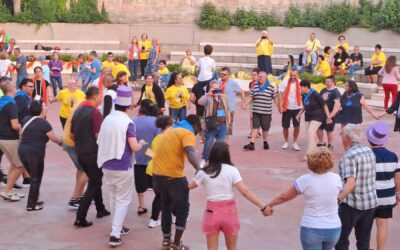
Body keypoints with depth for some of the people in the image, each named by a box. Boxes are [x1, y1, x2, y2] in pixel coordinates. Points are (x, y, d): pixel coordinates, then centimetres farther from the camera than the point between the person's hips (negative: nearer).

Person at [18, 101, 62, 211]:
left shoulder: (26, 119, 10)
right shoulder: (43, 123, -12)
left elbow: (21, 135, 17)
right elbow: (53, 138, -4)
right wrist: (61, 143, 15)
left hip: (22, 151, 7)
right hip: (35, 154, -7)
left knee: (33, 177, 22)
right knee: (36, 179, 7)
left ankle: (34, 200, 29)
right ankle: (31, 205, 10)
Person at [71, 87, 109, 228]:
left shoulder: (78, 111, 8)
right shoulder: (95, 112, -15)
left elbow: (71, 135, 14)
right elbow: (99, 136, -20)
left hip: (80, 153, 8)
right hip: (93, 153, -8)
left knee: (94, 180, 24)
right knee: (94, 185, 1)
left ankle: (100, 209, 35)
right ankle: (80, 218, -6)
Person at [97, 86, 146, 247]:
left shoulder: (107, 120, 3)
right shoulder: (127, 123, -16)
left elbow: (100, 142, 13)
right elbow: (135, 148, -18)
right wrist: (142, 143, 2)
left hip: (106, 165, 6)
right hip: (122, 167, -6)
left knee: (113, 197, 21)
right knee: (123, 200, 3)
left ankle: (116, 227, 31)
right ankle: (115, 235, -3)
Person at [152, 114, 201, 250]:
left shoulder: (171, 130, 18)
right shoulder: (187, 133, -8)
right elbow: (190, 152, -27)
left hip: (158, 174, 8)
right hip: (173, 176, -8)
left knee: (166, 206, 25)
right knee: (182, 209, 10)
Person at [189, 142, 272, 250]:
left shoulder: (204, 172, -5)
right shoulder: (232, 170, -9)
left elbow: (188, 186, 9)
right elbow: (245, 192, -16)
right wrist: (263, 207, -15)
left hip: (212, 211, 0)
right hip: (229, 211, 0)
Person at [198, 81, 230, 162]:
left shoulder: (224, 98, 7)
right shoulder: (208, 98, -8)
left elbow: (228, 111, 15)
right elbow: (200, 102, -29)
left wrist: (228, 123, 15)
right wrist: (208, 94, -40)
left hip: (222, 125, 4)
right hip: (211, 126, -3)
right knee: (208, 143, 5)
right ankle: (204, 160, 21)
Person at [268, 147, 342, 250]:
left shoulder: (305, 180, -12)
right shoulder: (336, 178, -5)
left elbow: (284, 197, -1)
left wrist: (269, 205, 16)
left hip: (311, 229, -3)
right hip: (333, 229, 3)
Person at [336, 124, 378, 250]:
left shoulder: (349, 156, -18)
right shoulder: (369, 151, 5)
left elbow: (351, 183, -28)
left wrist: (338, 199, -37)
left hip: (352, 204, -7)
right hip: (371, 202, 7)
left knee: (341, 239, 7)